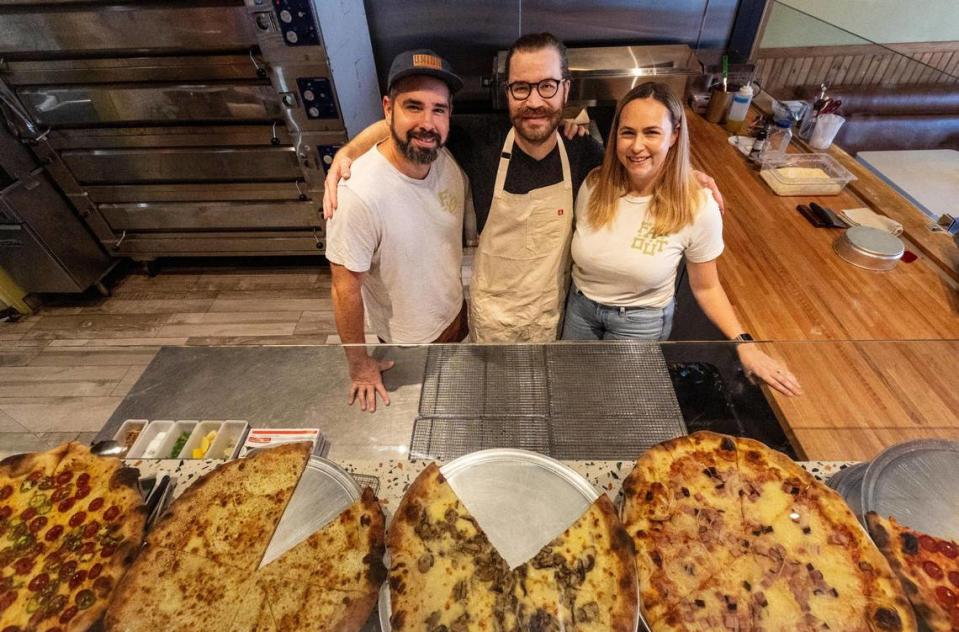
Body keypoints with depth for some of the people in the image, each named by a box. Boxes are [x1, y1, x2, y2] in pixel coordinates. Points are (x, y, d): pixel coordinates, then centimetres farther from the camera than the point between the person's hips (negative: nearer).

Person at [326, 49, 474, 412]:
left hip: (457, 314, 5)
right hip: (406, 344, -4)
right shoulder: (358, 193, -34)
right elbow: (346, 288, -24)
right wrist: (359, 366, -13)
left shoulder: (449, 163, -15)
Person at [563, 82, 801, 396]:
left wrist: (743, 343, -18)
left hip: (642, 321, -2)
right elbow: (576, 255, 0)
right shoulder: (594, 186, -15)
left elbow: (705, 286, -9)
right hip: (580, 306, 3)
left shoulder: (698, 208, -21)